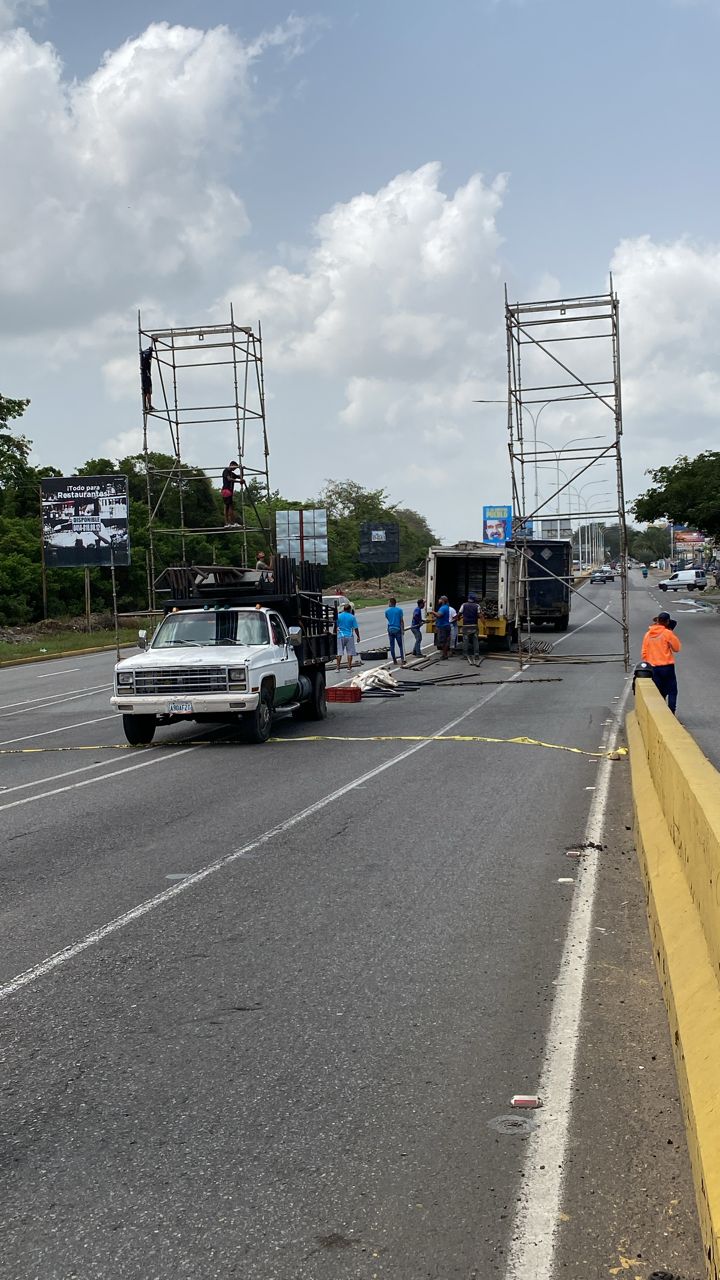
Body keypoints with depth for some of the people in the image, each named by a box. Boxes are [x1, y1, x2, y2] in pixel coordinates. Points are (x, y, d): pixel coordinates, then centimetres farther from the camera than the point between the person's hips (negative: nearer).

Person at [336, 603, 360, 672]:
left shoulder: (338, 616, 0)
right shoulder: (352, 617, -3)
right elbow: (356, 628, -2)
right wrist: (358, 636, 8)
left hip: (340, 636, 1)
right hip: (349, 636, -1)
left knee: (339, 652, 5)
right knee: (350, 652, 5)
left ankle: (338, 668, 5)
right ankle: (349, 667, 4)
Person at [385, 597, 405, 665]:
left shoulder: (387, 611, 0)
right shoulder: (399, 610, -4)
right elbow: (401, 621, -5)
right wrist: (403, 629, 0)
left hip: (390, 629, 2)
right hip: (397, 629, -2)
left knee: (392, 646, 7)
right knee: (400, 645, 5)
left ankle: (394, 661, 8)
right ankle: (402, 659, -9)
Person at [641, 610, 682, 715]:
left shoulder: (648, 634, 4)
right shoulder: (667, 633, -10)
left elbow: (644, 652, 6)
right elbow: (677, 648, -1)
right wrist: (672, 633, 3)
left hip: (654, 667, 4)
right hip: (667, 667, -4)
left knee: (659, 692, 13)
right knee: (672, 691, 4)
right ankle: (671, 713, -4)